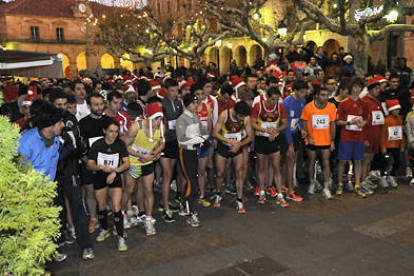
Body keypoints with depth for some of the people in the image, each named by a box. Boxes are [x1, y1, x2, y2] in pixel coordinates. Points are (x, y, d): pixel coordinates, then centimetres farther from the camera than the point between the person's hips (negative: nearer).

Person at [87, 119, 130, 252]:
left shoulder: (120, 144, -8)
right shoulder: (97, 145, -11)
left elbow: (126, 163, -10)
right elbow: (89, 165, -12)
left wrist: (115, 171, -25)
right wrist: (102, 167, -31)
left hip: (115, 178, -1)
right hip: (99, 177, 1)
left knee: (116, 208, -11)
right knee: (101, 207, 14)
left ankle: (121, 237, -2)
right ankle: (104, 230, 38)